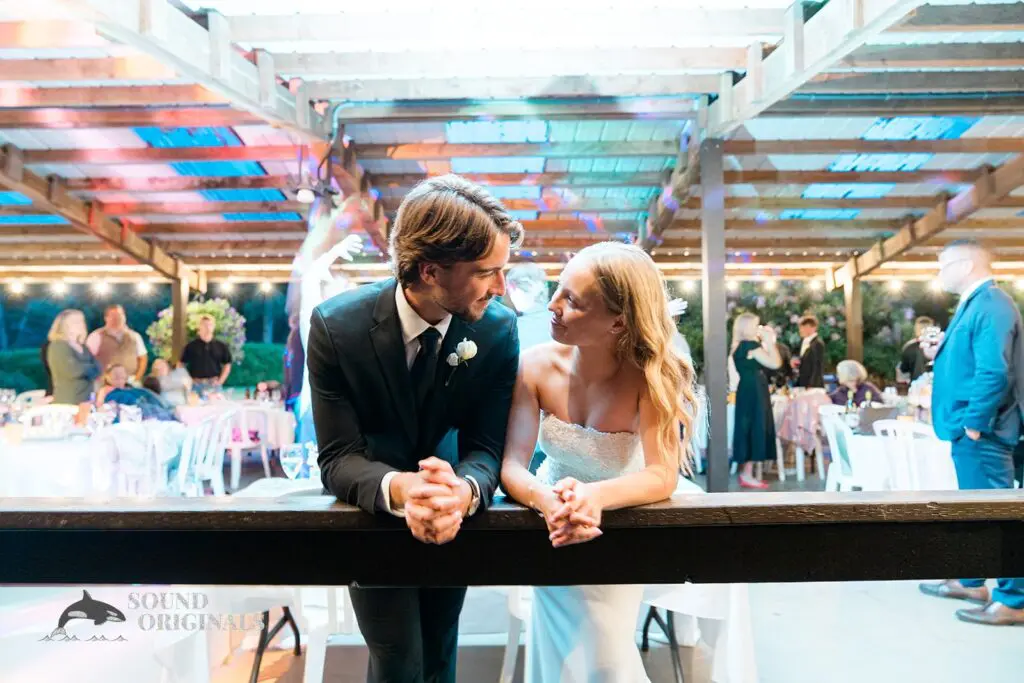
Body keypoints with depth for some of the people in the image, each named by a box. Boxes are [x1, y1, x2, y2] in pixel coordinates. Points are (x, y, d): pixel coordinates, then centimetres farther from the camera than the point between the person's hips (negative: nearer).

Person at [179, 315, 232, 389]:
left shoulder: (221, 346, 6)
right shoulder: (191, 346, 2)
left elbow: (227, 365, 12)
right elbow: (180, 365, 5)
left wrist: (220, 381, 3)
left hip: (214, 384, 1)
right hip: (196, 384, -1)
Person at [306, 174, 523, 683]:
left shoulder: (498, 328, -20)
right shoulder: (336, 326, -25)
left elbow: (486, 448, -17)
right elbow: (337, 457, -23)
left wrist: (463, 492, -41)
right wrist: (398, 488, -45)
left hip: (455, 515, 2)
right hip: (373, 515, -2)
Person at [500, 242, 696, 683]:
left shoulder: (649, 376, -26)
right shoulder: (537, 366, -22)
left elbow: (662, 476, -33)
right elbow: (512, 465, -25)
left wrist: (596, 495, -53)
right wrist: (549, 501, -48)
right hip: (554, 525, 2)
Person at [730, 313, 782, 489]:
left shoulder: (742, 345, 14)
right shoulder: (750, 345, -16)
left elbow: (763, 361, 19)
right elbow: (775, 363, -16)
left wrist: (767, 342, 13)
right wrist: (769, 341, -8)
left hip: (750, 391, 10)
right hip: (753, 392, -10)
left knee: (751, 430, 13)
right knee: (753, 430, -5)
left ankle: (746, 474, 18)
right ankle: (747, 476, -1)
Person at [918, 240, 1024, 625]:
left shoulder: (990, 305, -18)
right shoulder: (974, 305, 16)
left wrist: (974, 423, -23)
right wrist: (939, 354, 7)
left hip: (981, 431, -11)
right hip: (969, 428, 11)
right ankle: (970, 581, 31)